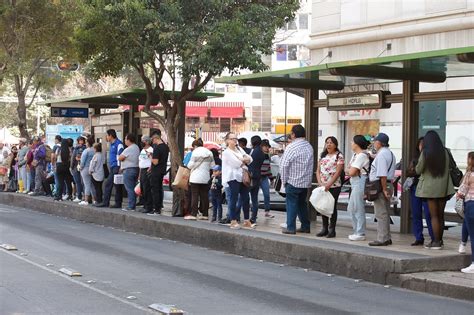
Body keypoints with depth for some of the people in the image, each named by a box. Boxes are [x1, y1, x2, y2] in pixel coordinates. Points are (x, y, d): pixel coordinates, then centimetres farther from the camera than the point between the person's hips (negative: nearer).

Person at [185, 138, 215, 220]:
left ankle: (193, 214, -7)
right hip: (206, 178, 5)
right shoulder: (209, 153, 9)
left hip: (196, 177, -5)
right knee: (204, 196, 7)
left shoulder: (195, 152, -8)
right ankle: (205, 214, 8)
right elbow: (212, 165, 10)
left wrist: (188, 166, 13)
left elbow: (190, 165, -8)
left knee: (194, 195, -4)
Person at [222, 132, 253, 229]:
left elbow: (250, 158, 9)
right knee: (233, 199, -5)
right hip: (234, 178, -7)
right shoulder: (226, 152, -6)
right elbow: (237, 163, -14)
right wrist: (245, 161, 3)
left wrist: (243, 160, -10)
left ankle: (246, 221, 12)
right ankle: (233, 221, -1)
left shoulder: (239, 149, 17)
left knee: (245, 199, 6)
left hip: (243, 177, 7)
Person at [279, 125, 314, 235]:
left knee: (292, 204, 0)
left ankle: (291, 227, 0)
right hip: (306, 182, 6)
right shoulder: (309, 147, 7)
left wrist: (284, 180, -5)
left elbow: (284, 165, -15)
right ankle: (305, 226, 18)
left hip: (293, 181, -6)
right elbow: (311, 165, 10)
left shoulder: (292, 147, -14)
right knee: (302, 204, 16)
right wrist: (308, 178, 14)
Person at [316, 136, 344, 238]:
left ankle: (332, 230, 3)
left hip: (334, 186, -6)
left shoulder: (339, 156, -4)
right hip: (323, 186, 6)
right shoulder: (323, 155, 14)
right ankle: (324, 228, 16)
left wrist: (329, 184, -18)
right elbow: (318, 170, 11)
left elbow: (338, 172, -12)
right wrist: (320, 182, -5)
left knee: (333, 207, -2)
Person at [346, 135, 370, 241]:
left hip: (360, 182, -11)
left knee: (358, 208, -6)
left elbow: (352, 172, -17)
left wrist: (349, 170, 2)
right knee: (352, 208, 15)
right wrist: (350, 170, -3)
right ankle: (356, 231, 22)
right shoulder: (355, 155, 17)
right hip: (355, 184, 11)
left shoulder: (361, 156, -15)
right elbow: (348, 169, 17)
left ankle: (360, 233, -1)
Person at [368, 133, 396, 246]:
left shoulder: (381, 155, -16)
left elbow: (382, 175, -23)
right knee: (385, 213, 16)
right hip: (389, 184, 10)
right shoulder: (390, 154, 17)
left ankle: (382, 239, -5)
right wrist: (386, 188, 15)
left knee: (381, 214, -7)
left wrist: (384, 189, -22)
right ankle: (387, 238, 22)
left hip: (380, 185, -10)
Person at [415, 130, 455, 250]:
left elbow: (418, 170, -4)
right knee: (441, 215, 12)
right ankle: (439, 241, 19)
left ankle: (436, 242, -1)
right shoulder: (445, 152, 1)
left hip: (430, 187, -4)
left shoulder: (425, 153, -10)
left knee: (434, 215, 0)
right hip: (443, 187, 4)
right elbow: (448, 169, 9)